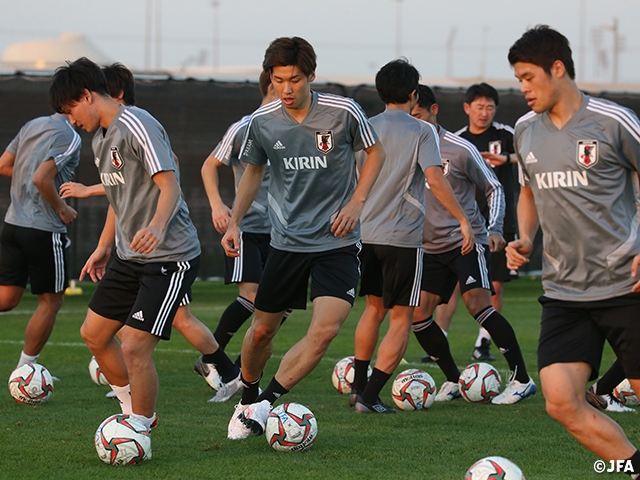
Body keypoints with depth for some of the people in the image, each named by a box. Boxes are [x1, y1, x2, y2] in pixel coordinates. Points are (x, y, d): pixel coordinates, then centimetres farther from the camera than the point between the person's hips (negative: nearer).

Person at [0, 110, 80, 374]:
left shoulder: (32, 125, 10)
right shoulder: (69, 137, -14)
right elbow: (41, 179, -23)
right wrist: (63, 209, -10)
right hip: (44, 230, -7)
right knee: (51, 301, 9)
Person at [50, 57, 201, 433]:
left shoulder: (137, 126, -16)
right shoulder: (101, 139, 14)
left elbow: (169, 186, -23)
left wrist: (157, 227, -40)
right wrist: (104, 247, 28)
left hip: (170, 257, -10)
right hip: (130, 257, 10)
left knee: (135, 347, -14)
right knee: (94, 333, 15)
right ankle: (134, 410, 30)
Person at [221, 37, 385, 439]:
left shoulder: (343, 112, -11)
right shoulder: (263, 122, -4)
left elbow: (376, 152, 6)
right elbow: (254, 171, 14)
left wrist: (357, 202, -6)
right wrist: (234, 222, 4)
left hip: (337, 241, -2)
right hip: (287, 240, 2)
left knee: (326, 328, -20)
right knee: (262, 330, 10)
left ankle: (266, 403, -10)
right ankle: (248, 398, 36)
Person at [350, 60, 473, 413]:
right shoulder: (422, 131, -6)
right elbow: (434, 178, -17)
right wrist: (463, 220, -12)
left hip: (365, 234, 5)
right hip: (403, 238, -5)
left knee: (374, 308, 23)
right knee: (401, 319, 2)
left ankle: (357, 387, 26)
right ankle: (369, 398, -6)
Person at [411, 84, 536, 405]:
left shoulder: (459, 150, -7)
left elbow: (493, 188, 1)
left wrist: (494, 229, -11)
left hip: (468, 242, -6)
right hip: (431, 249, 6)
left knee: (477, 303, -22)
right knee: (417, 317, -3)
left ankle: (521, 378, -17)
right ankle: (453, 380, 13)